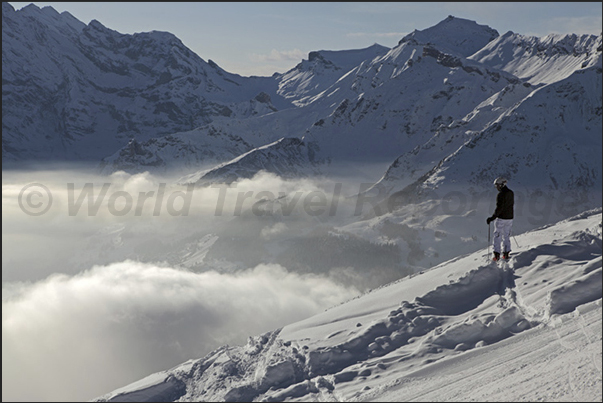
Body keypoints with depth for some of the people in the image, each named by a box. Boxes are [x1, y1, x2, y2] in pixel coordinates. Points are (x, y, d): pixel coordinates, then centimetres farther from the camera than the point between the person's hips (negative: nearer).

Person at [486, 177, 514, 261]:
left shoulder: (501, 195, -20)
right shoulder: (511, 193, 5)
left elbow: (499, 208, -25)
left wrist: (492, 218, -24)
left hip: (501, 219, -7)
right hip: (510, 218, 7)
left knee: (497, 236, 2)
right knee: (507, 236, 16)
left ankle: (497, 255, 0)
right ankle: (506, 253, 16)